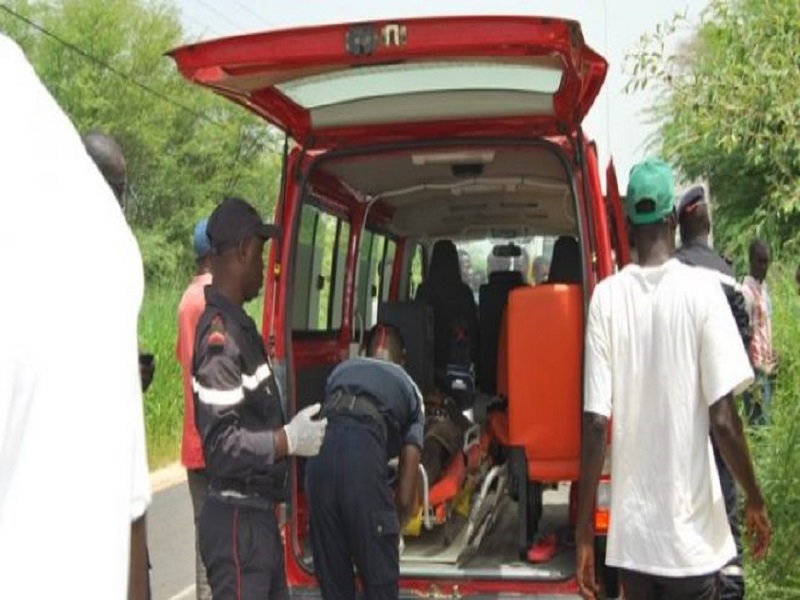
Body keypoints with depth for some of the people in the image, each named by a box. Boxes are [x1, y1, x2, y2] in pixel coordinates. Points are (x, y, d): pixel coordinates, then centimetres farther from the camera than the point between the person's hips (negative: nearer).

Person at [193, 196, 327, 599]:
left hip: (259, 513, 10)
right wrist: (289, 441, -22)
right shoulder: (220, 335, -20)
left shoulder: (239, 325, 11)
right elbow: (221, 444, -26)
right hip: (237, 522, -10)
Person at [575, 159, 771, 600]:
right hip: (691, 531, -2)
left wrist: (584, 528, 0)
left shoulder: (606, 295, -5)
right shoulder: (701, 289, -9)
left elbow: (596, 422, -8)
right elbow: (722, 418, -12)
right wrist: (755, 500, 4)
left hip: (630, 533, 2)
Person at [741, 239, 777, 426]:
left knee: (765, 420, 12)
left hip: (767, 366, 9)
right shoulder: (748, 291, -16)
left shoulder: (764, 286, 12)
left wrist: (771, 361, 13)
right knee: (759, 423, -6)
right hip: (756, 369, -9)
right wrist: (756, 373, -19)